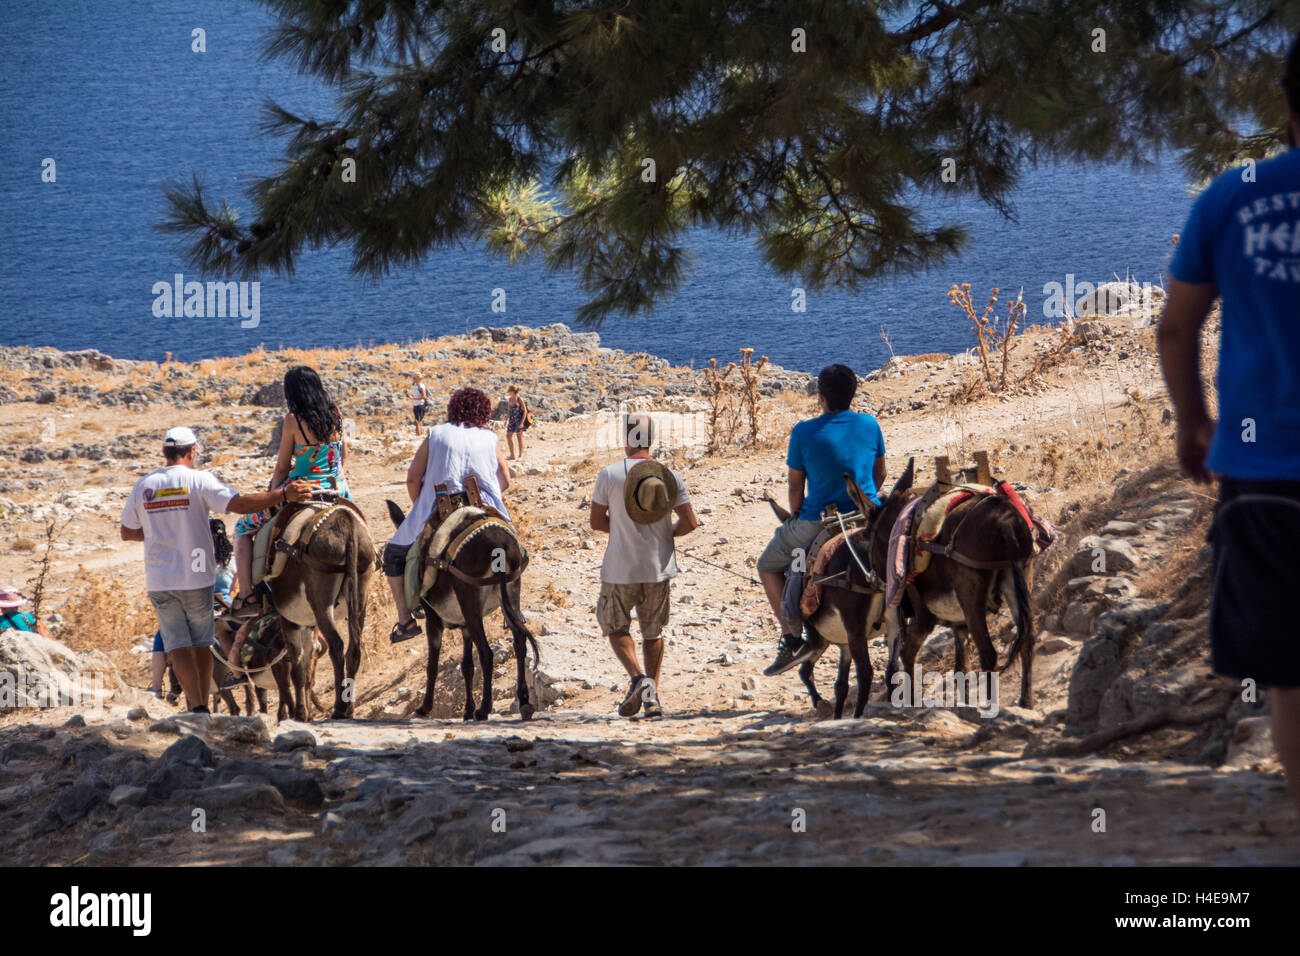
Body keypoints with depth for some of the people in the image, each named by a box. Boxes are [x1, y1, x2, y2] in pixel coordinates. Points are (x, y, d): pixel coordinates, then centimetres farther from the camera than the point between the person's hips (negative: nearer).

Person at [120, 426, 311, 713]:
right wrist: (283, 494, -19)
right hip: (195, 577, -2)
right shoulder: (199, 480, -8)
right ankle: (202, 706, 18)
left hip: (158, 580, 2)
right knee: (201, 644, 14)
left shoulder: (143, 486, 4)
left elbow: (127, 532, 12)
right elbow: (239, 504, -20)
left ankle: (197, 706, -17)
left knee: (177, 645, 0)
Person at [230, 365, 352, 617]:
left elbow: (282, 468, -7)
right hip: (336, 491, 5)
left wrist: (271, 497, 8)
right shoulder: (335, 414, 2)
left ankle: (247, 596, 3)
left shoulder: (294, 420, -13)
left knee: (243, 527, 13)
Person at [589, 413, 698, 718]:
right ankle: (652, 695, 14)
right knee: (653, 632, 17)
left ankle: (638, 678, -7)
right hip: (659, 568, 3)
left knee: (615, 627, 15)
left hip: (620, 570, -3)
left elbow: (596, 522, -3)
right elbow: (690, 522, -3)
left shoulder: (609, 475, -10)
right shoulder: (670, 476, -3)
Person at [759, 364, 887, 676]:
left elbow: (795, 486, -3)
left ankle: (792, 638, 4)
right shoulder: (870, 425, 0)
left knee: (768, 567, 18)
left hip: (818, 521, -3)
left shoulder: (804, 433, -11)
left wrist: (795, 519, 14)